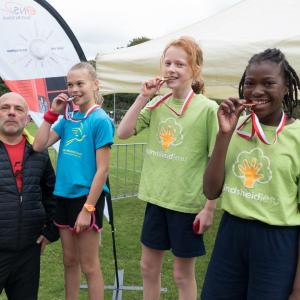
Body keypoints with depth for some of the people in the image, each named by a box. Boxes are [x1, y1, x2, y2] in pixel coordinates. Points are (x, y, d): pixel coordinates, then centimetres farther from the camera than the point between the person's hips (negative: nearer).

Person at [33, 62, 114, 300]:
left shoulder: (100, 120, -13)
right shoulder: (68, 117, 7)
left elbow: (102, 169, -15)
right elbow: (39, 146, 2)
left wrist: (88, 208, -16)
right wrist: (53, 113, -2)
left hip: (87, 197, -6)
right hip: (64, 195, 6)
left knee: (89, 265, 7)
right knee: (70, 261, 19)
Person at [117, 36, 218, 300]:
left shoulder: (207, 109, -12)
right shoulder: (156, 104, 3)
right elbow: (123, 133, -4)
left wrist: (210, 208, -12)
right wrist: (144, 97, -9)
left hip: (188, 203, -5)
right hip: (156, 199, 5)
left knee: (183, 273, 11)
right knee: (149, 267, 19)